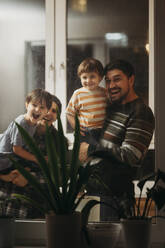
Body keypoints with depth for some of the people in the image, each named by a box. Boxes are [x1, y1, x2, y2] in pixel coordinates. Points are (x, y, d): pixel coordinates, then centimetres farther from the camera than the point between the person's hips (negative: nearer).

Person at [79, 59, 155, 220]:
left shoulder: (141, 113, -12)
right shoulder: (112, 107, 14)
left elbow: (130, 156, -19)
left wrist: (92, 149, -12)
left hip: (114, 192, -8)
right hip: (92, 186, 8)